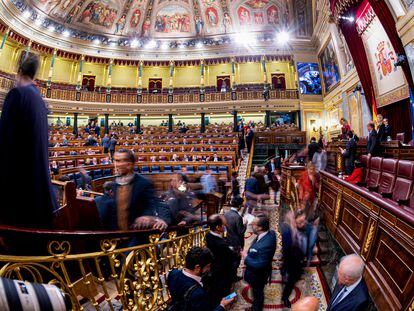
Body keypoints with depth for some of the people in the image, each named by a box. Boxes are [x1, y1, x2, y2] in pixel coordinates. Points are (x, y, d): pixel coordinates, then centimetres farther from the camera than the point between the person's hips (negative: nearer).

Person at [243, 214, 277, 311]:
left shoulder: (264, 245, -43)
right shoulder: (270, 233, -16)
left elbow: (259, 265, -34)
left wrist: (246, 257, -24)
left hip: (257, 275, -8)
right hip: (260, 272, 8)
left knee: (257, 293, 22)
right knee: (257, 292, 33)